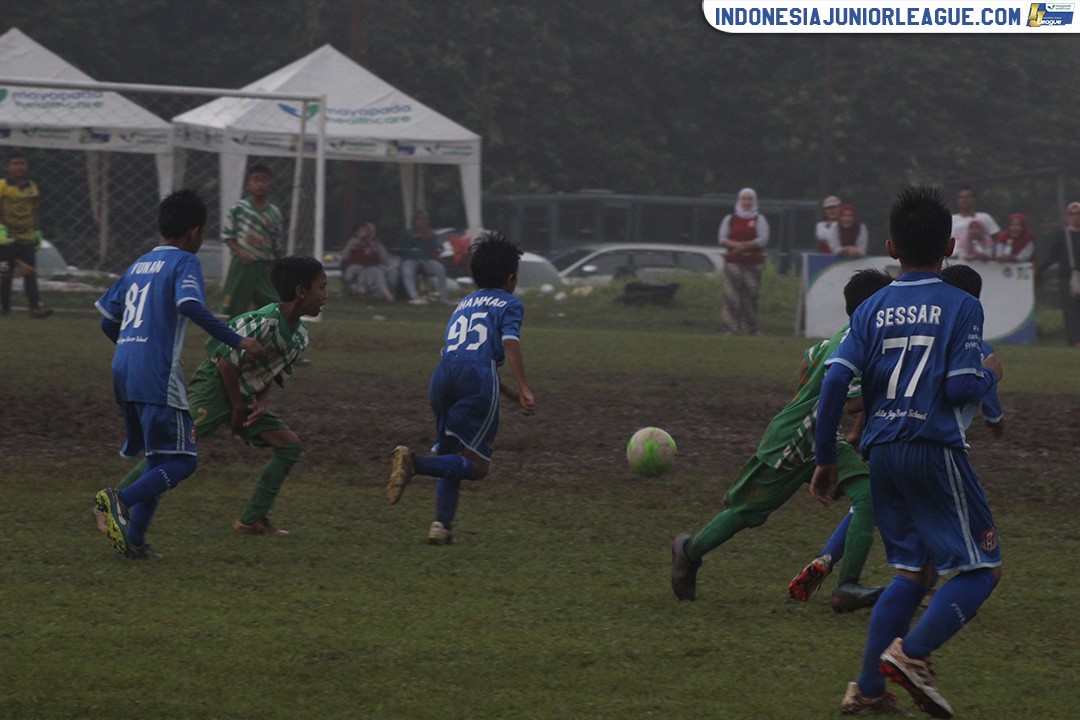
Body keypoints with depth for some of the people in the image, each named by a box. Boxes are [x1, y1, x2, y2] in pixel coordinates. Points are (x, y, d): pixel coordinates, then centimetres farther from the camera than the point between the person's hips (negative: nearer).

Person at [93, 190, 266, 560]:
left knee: (158, 458, 15)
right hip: (157, 375, -8)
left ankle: (134, 540, 6)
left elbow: (108, 320, 23)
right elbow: (189, 305, -21)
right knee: (181, 460, -7)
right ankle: (119, 500, -26)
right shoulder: (184, 262, -2)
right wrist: (237, 341, -19)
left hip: (123, 370, 8)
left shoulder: (139, 265, 20)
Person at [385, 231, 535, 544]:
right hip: (478, 380, -6)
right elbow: (510, 343, -7)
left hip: (443, 376, 6)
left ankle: (442, 524, 0)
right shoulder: (509, 303, 12)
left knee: (450, 456, 18)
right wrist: (524, 389, -14)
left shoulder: (464, 304, 31)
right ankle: (414, 462, -26)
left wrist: (514, 394, 37)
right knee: (477, 465, -3)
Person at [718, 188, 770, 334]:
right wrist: (736, 245, -14)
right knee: (731, 294, -9)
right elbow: (723, 239, 5)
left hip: (753, 262, 0)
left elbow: (763, 240, -3)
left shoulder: (759, 220, 8)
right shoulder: (730, 219, 12)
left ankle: (752, 328, 4)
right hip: (733, 261, 0)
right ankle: (730, 327, -11)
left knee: (751, 294, -2)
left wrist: (745, 245, -15)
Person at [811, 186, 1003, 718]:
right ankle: (912, 652, -19)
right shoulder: (961, 307, -3)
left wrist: (825, 459, 7)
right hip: (934, 449, -6)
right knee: (982, 568, 2)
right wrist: (990, 374, 11)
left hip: (880, 452, 6)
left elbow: (835, 380, -1)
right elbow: (961, 388, -12)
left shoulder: (871, 309, 8)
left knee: (914, 571, 16)